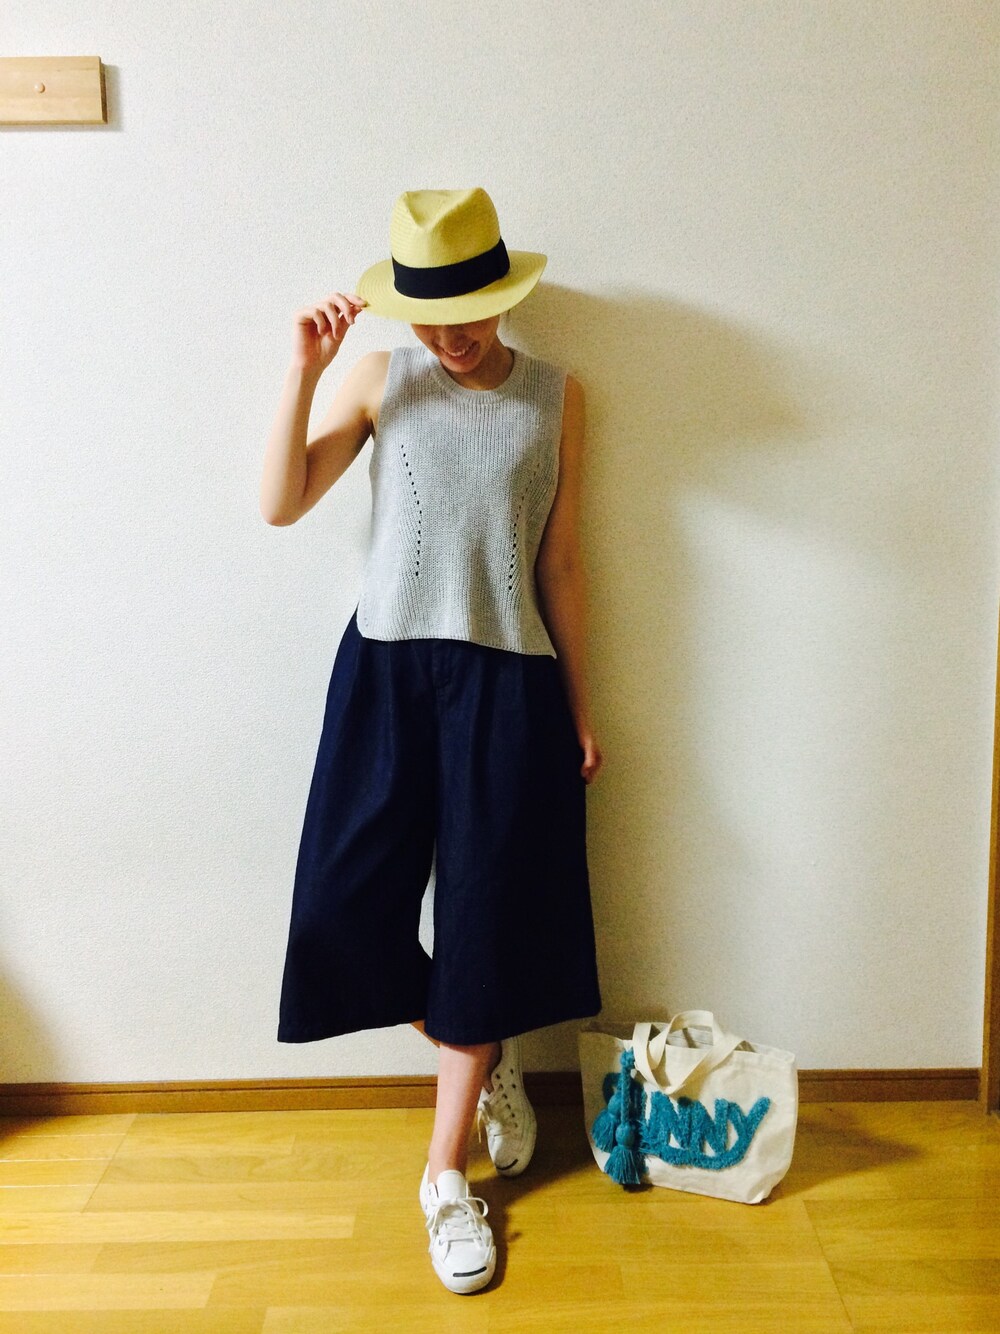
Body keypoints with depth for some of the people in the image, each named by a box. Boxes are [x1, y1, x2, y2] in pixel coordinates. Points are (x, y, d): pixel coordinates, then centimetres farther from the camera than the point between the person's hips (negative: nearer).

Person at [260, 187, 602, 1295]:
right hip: (386, 671, 1)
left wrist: (580, 710, 8)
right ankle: (490, 1062, 28)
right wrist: (304, 369, -10)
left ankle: (446, 1176, 23)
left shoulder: (556, 397, 5)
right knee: (347, 912, 0)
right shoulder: (379, 380, 4)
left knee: (485, 913, 4)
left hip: (508, 682, 0)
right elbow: (280, 505, -2)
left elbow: (561, 566, 7)